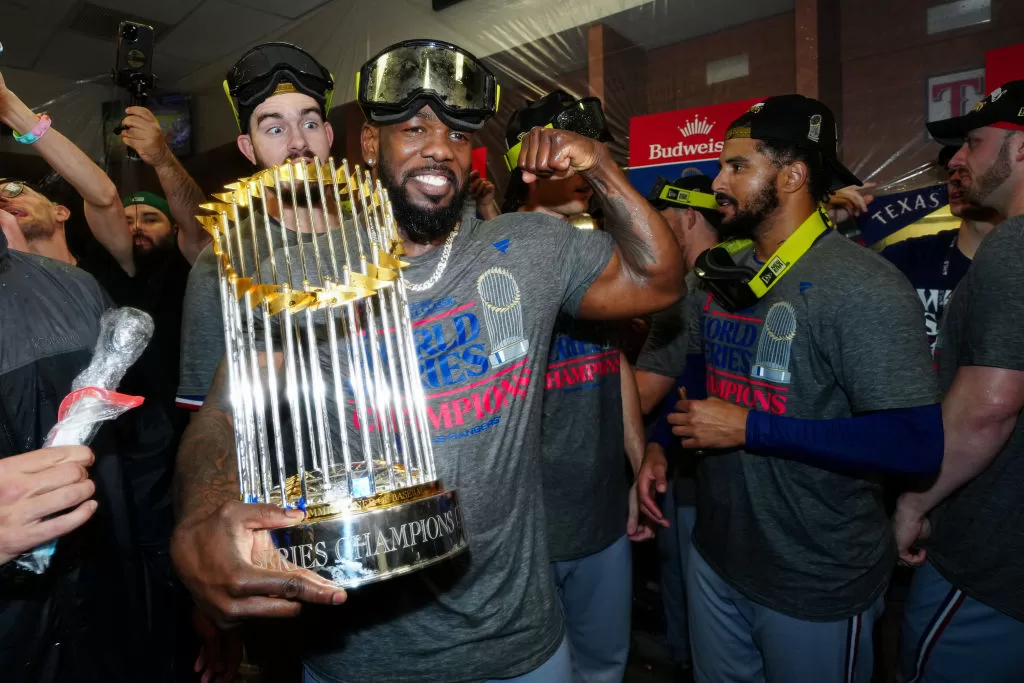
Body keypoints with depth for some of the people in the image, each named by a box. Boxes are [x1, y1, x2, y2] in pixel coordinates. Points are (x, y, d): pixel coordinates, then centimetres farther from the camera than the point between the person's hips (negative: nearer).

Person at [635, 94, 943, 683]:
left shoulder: (864, 287, -20)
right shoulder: (722, 276, 3)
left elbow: (917, 444, -26)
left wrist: (749, 428, -26)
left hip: (816, 589, -6)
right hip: (716, 554, 7)